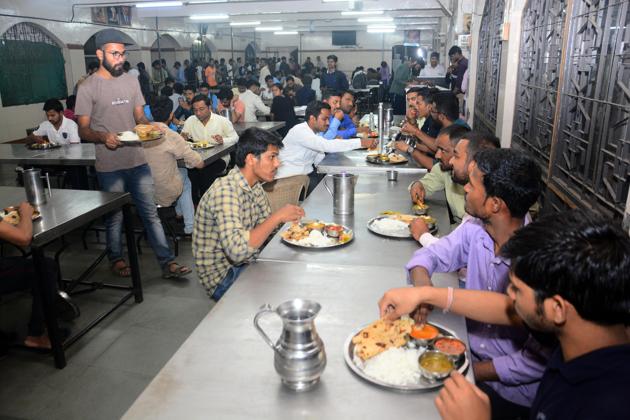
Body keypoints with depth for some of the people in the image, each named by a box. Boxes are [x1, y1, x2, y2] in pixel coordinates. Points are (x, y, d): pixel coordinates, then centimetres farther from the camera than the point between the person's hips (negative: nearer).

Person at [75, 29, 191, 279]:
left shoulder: (131, 81, 8)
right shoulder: (88, 88, -5)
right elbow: (83, 130, -5)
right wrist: (103, 137, -25)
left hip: (138, 161, 4)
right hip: (109, 166, -3)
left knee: (150, 213, 5)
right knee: (114, 217, 11)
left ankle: (167, 263, 9)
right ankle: (116, 259, 32)